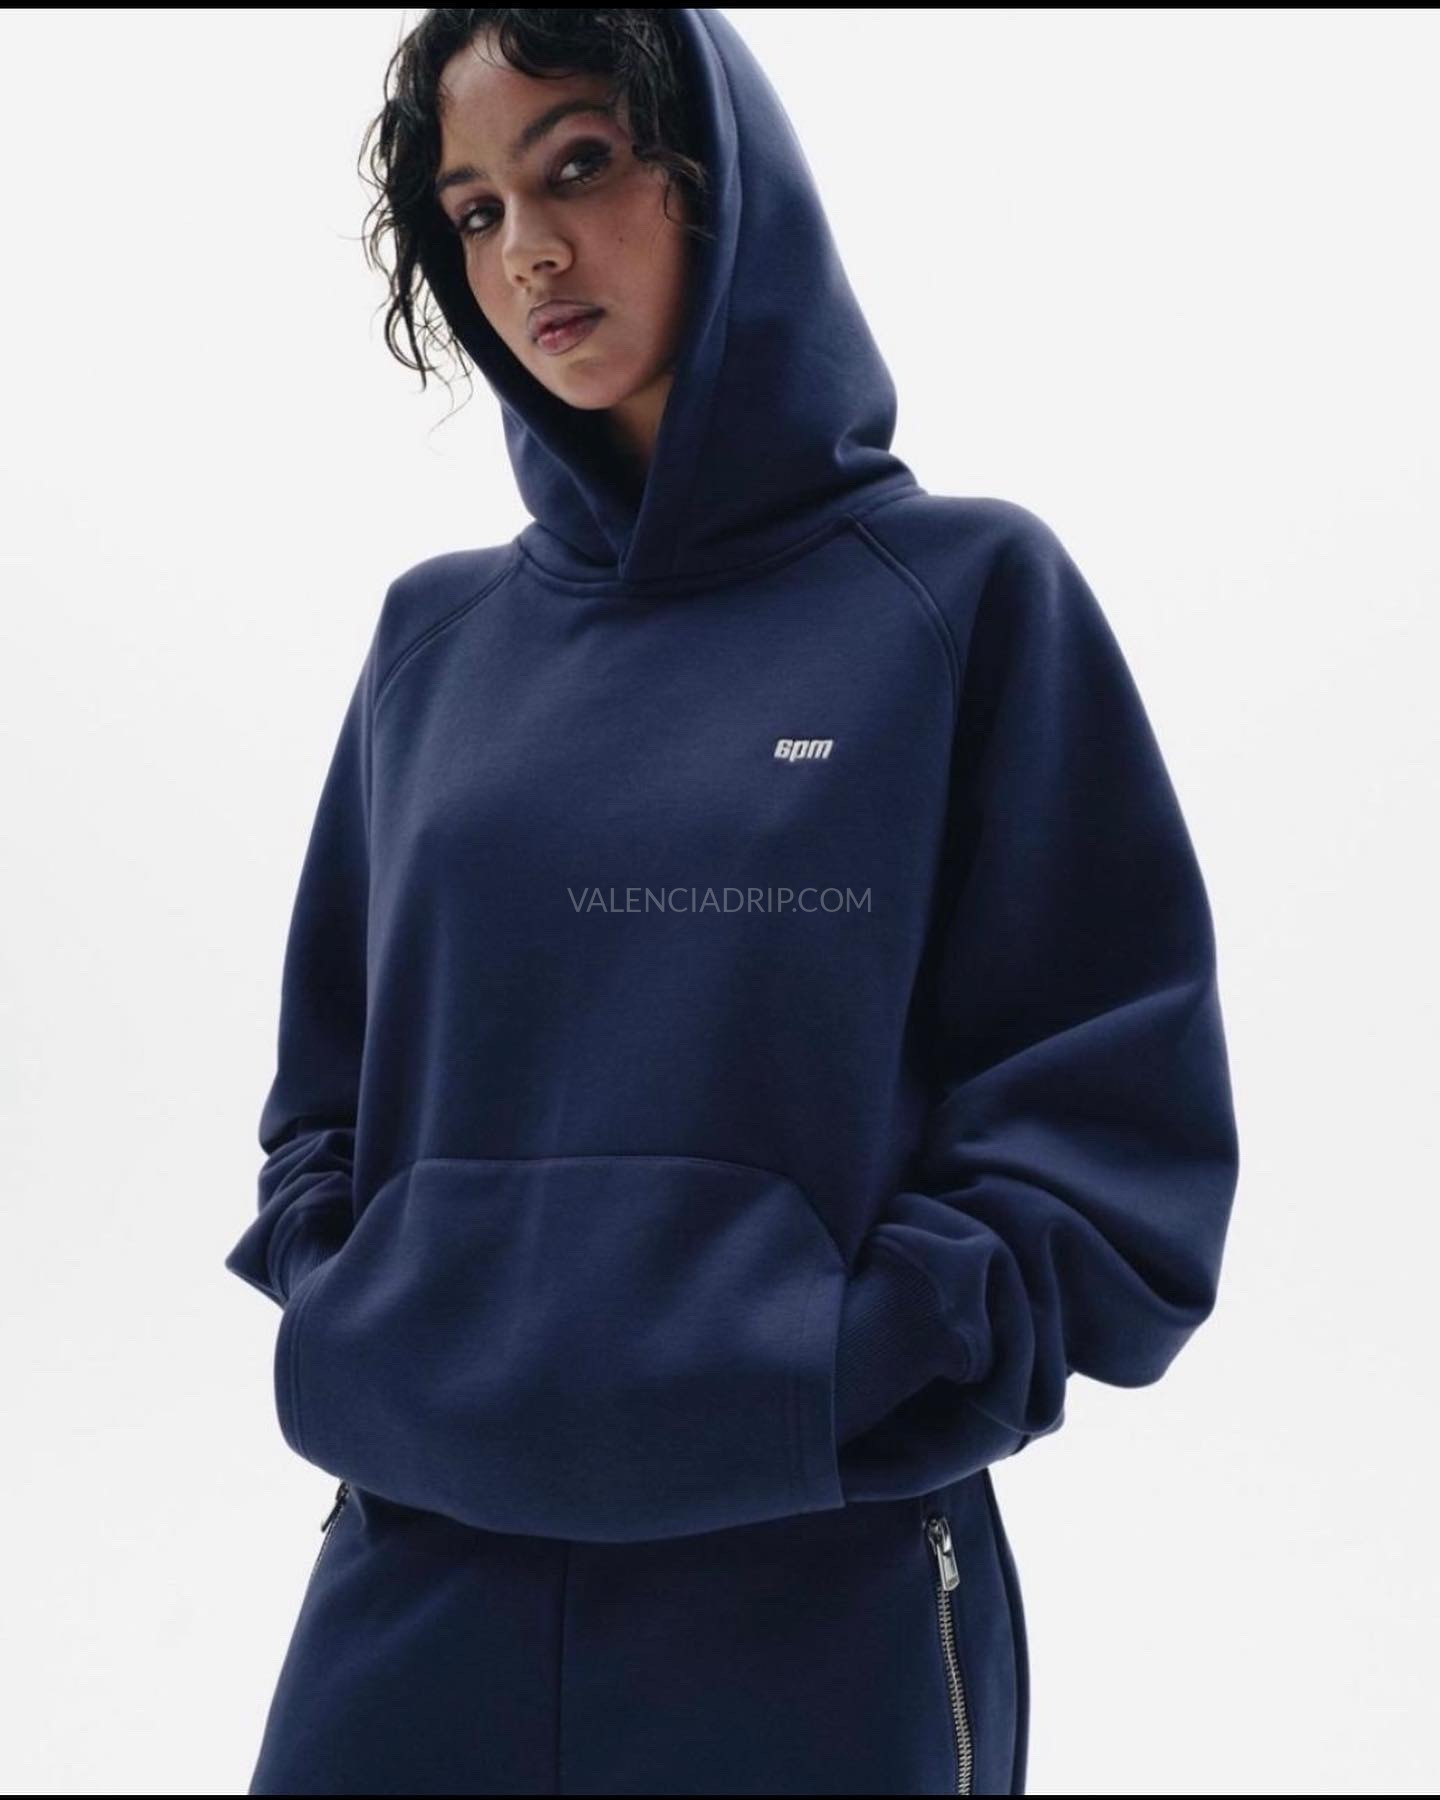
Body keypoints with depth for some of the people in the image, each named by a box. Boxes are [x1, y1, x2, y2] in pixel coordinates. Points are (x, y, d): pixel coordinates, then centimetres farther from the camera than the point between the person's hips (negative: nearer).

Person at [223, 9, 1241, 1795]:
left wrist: (831, 1382, -13)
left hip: (827, 1600, -3)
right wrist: (348, 1325, -1)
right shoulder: (439, 635, 10)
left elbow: (1122, 1112, -5)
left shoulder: (969, 591, -2)